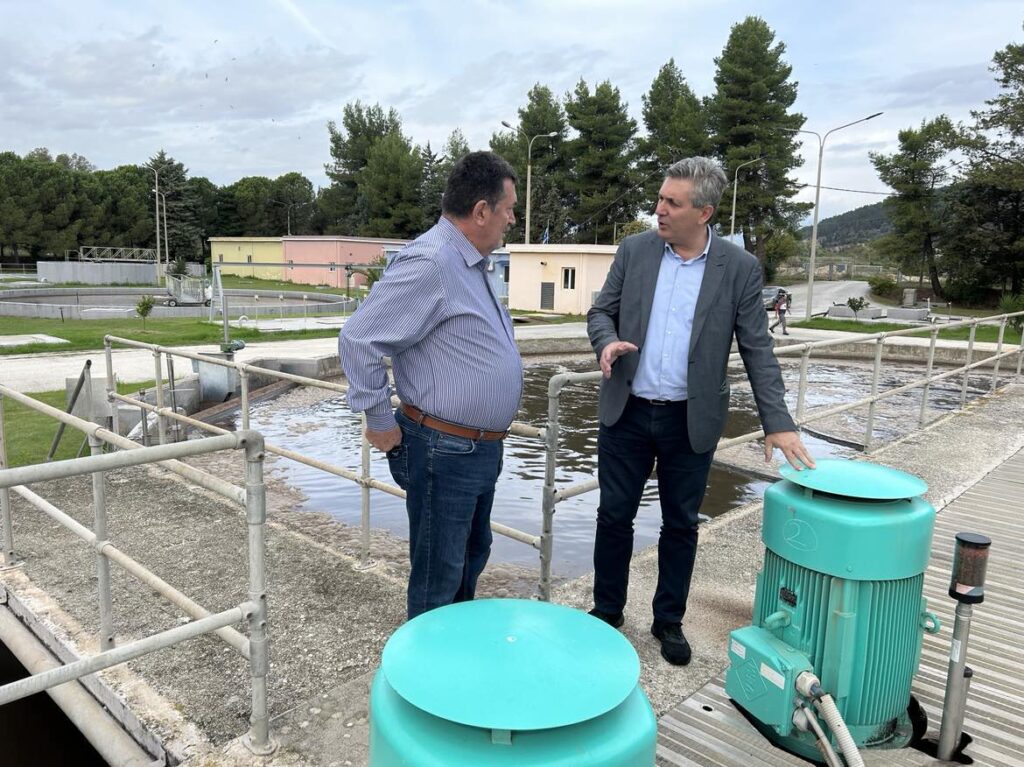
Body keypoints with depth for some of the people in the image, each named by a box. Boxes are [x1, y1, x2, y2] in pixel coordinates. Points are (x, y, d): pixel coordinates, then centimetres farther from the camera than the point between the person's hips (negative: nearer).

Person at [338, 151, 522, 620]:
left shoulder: (470, 263, 11)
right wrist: (379, 422, -15)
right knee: (438, 580, 5)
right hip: (445, 452, -10)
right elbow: (358, 339, -22)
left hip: (481, 450, 10)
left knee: (472, 558, 25)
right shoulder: (429, 262, -21)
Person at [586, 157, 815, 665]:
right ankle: (606, 611, 30)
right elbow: (601, 311, 6)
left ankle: (668, 621, 31)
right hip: (626, 412, 2)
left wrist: (778, 423, -12)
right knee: (614, 515, 11)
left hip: (691, 421, -1)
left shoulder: (740, 268, -5)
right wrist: (606, 342, -17)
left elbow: (757, 350, -5)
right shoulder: (635, 250, 0)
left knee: (680, 524, 12)